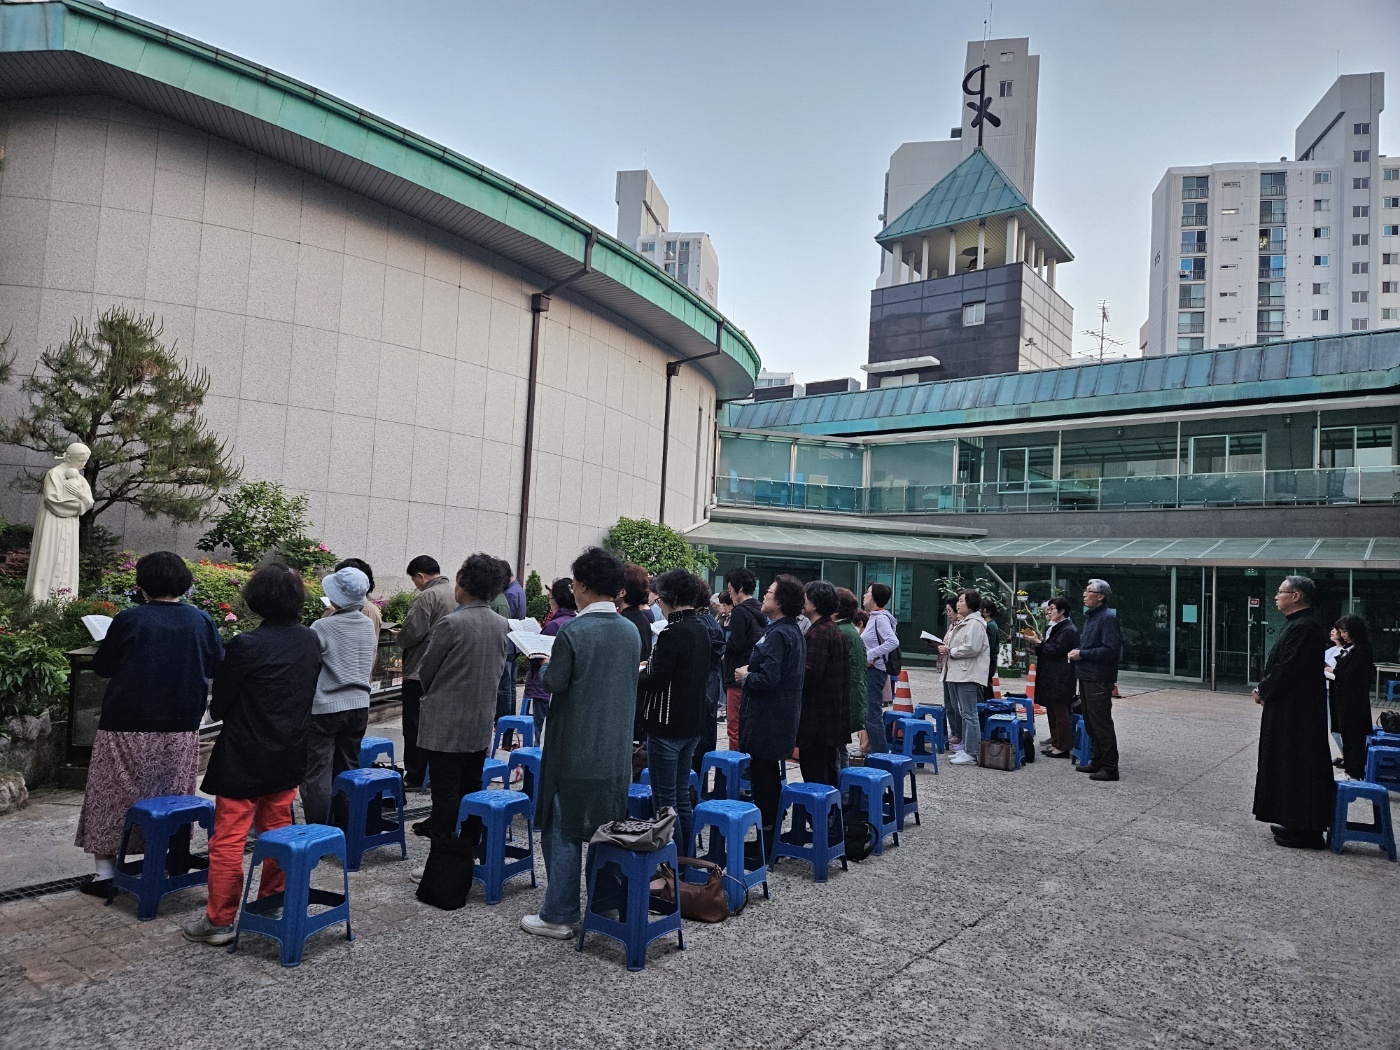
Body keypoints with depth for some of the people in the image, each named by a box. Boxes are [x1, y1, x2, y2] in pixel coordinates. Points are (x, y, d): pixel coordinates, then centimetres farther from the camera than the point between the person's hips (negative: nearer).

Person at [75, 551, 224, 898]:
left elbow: (102, 667, -2)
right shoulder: (201, 620, -5)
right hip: (182, 727, 3)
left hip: (129, 726, -2)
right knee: (175, 797, 14)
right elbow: (217, 666, 6)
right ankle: (177, 867, 20)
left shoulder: (129, 620, -12)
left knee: (113, 796, 11)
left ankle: (105, 872, 14)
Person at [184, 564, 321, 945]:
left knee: (228, 838, 4)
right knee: (277, 831, 17)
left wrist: (218, 710, 11)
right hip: (289, 755, 6)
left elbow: (219, 703, -10)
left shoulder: (246, 645, -20)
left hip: (244, 759, -6)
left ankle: (220, 920, 11)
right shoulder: (311, 640, -2)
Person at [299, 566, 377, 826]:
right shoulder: (369, 625, 1)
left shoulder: (322, 627, -17)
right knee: (348, 770, 16)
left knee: (317, 776, 3)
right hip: (359, 705, 6)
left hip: (325, 708, -6)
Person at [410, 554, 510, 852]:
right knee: (472, 792, 14)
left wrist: (430, 692, 15)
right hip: (482, 723, 6)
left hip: (445, 724, -6)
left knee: (445, 796, 0)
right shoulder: (502, 624, 0)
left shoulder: (451, 623, -17)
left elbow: (426, 670, -5)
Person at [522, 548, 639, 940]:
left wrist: (544, 665, 8)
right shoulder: (631, 631, 2)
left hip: (576, 750, -6)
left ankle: (558, 916, 12)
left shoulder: (573, 631, -18)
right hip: (616, 752, 6)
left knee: (563, 832, 5)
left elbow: (554, 683, -13)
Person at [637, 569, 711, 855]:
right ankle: (686, 858, 26)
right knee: (682, 795, 18)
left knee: (665, 799, 1)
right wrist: (651, 667, 15)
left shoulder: (672, 632, -19)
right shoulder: (702, 629, 8)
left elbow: (656, 680, -22)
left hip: (668, 724, -9)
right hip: (694, 723, 9)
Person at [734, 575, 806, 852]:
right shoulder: (794, 631, 11)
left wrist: (745, 676, -10)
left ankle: (766, 839, 7)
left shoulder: (778, 634, -21)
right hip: (782, 717, 10)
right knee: (770, 774, 18)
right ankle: (773, 834, 28)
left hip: (766, 719, -10)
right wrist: (750, 671, 10)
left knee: (763, 775, -1)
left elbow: (768, 679, -28)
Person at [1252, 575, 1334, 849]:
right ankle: (1293, 822, 25)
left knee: (1297, 768, -3)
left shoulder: (1305, 627, -20)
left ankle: (1304, 831, 5)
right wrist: (1263, 688, 7)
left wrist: (1263, 691, -11)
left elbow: (1287, 669, -23)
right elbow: (1281, 664, 17)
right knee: (1288, 765, 16)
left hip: (1296, 713, -11)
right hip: (1289, 709, 11)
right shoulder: (1298, 624, 13)